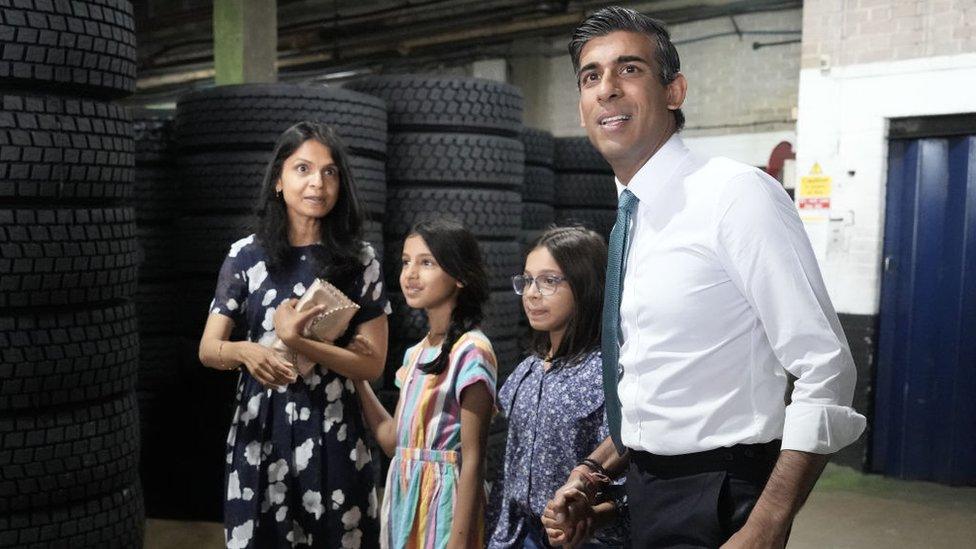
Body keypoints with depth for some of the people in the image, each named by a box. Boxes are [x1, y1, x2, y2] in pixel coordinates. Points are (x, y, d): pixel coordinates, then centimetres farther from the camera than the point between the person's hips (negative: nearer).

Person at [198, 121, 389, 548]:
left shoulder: (359, 260, -3)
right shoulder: (246, 255, -1)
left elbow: (372, 363, -6)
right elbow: (208, 349, 0)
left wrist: (297, 342, -19)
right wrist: (244, 352, -22)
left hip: (332, 433, 0)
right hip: (259, 431, 1)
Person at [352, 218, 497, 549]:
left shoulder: (471, 351, -15)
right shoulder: (415, 353, 8)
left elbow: (472, 460, -16)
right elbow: (392, 440, 12)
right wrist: (357, 375, 13)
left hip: (444, 501, -7)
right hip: (404, 497, 7)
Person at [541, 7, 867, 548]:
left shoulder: (737, 194, -17)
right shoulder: (629, 220, 6)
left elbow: (827, 371, -20)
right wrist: (592, 476, 8)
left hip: (717, 500, -8)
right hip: (646, 494, 8)